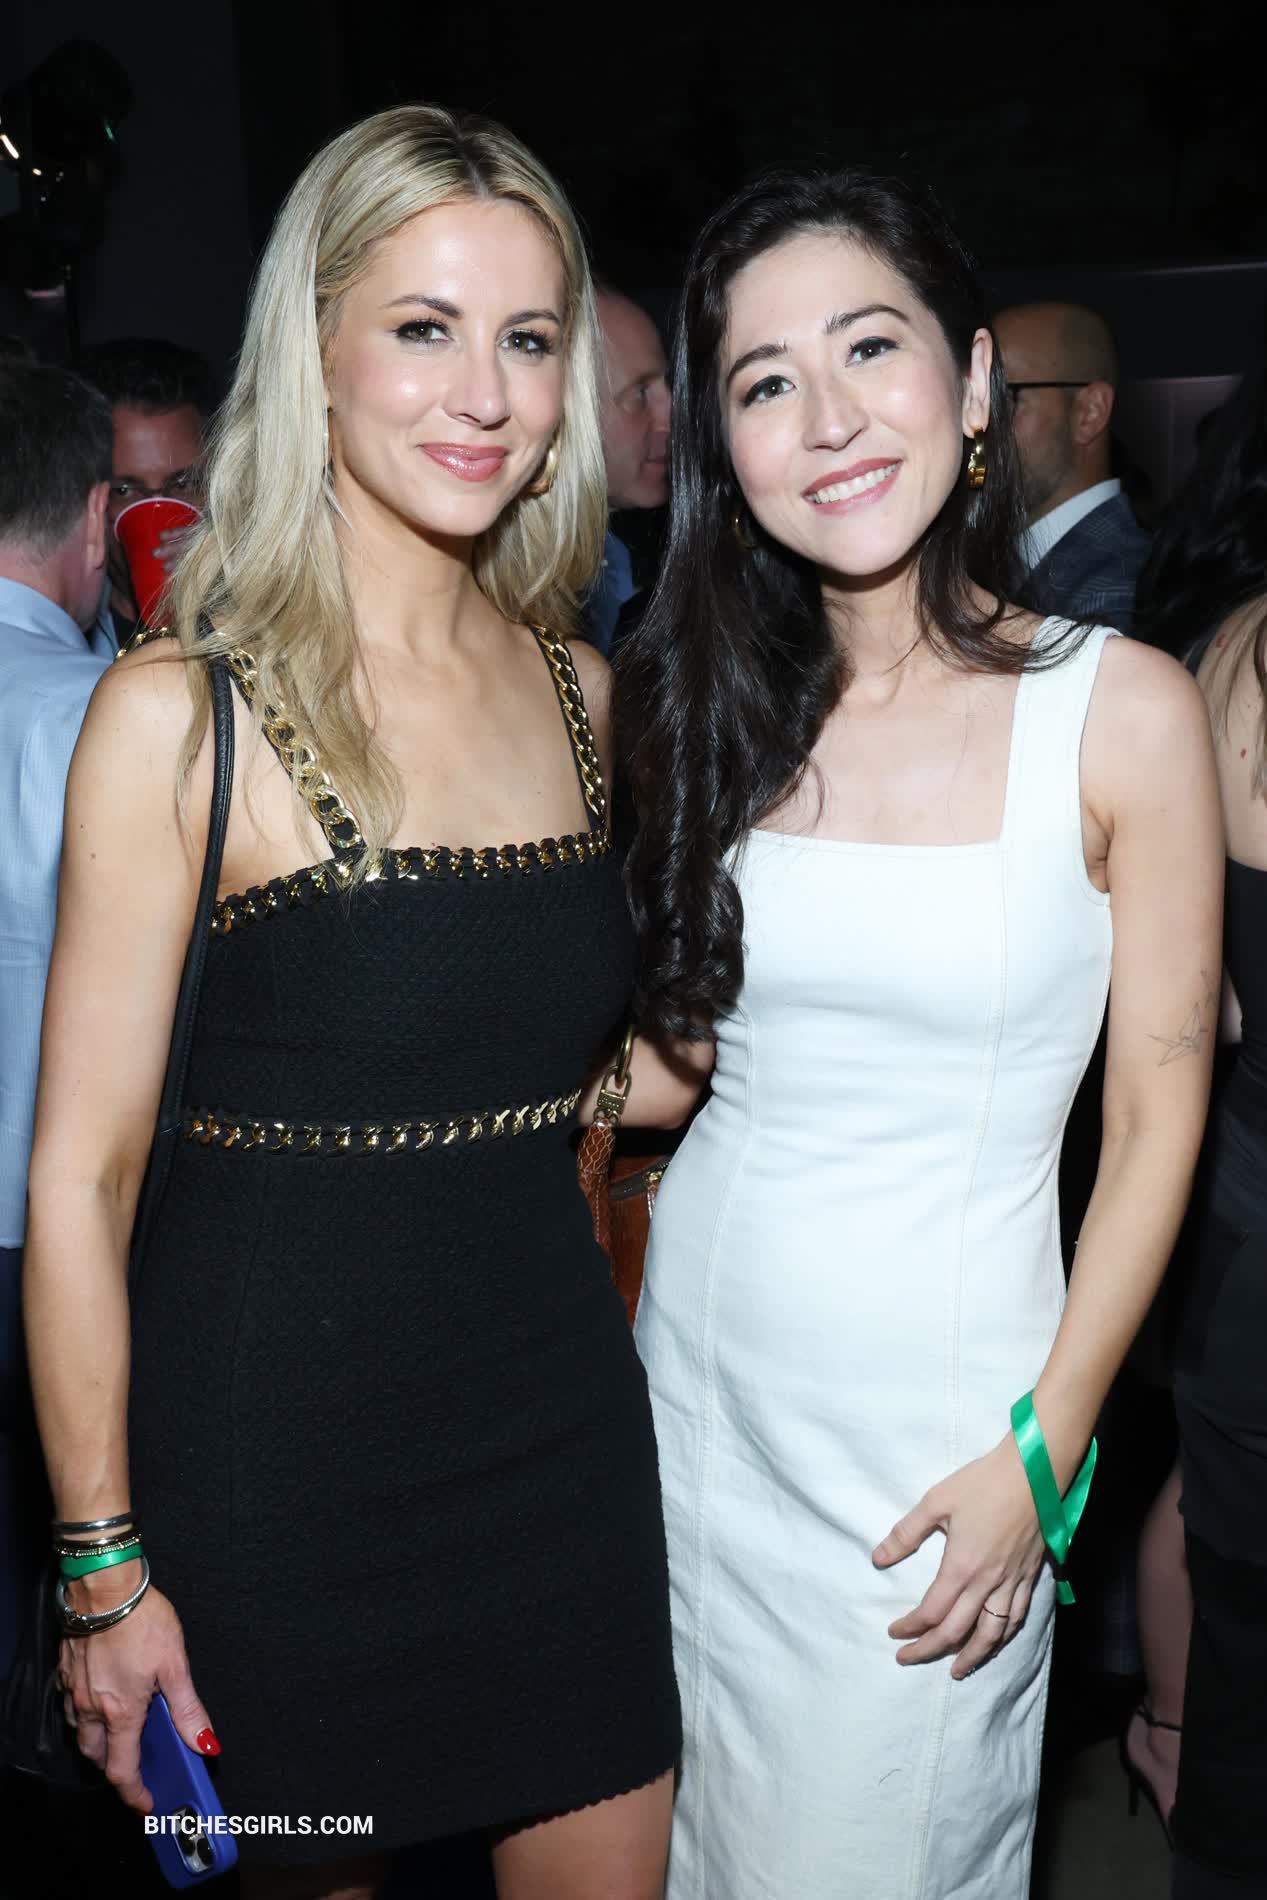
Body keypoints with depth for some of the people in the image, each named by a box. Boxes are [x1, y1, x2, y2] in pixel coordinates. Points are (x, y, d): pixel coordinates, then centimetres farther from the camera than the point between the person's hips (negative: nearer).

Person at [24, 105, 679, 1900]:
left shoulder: (580, 691, 3)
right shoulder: (180, 711, -14)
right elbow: (80, 1174, -11)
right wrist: (103, 1565, -9)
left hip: (560, 1411, 5)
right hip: (279, 1433, -4)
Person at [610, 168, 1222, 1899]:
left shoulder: (1120, 711, -11)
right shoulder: (715, 709, 1)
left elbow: (1158, 1115, -8)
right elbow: (683, 1057, 7)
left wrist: (1042, 1455, -10)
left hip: (939, 1400, -3)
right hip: (700, 1356, 4)